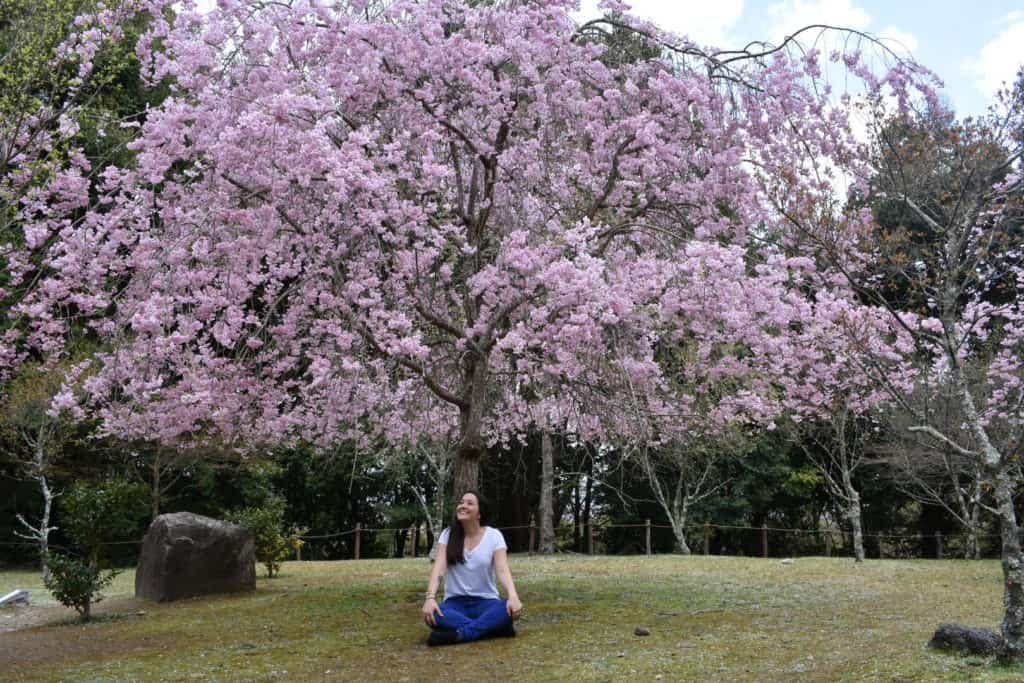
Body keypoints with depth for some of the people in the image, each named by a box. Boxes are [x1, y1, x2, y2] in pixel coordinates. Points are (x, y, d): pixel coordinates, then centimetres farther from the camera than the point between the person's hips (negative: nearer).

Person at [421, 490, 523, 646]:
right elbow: (438, 568, -12)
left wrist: (513, 597, -36)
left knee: (509, 609, -34)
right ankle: (493, 628, -30)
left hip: (485, 602, -1)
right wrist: (430, 597, -31)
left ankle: (458, 634, -32)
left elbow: (502, 570, -16)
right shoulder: (447, 535, 1)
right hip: (455, 602, 1)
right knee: (432, 615, -33)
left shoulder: (493, 535, -3)